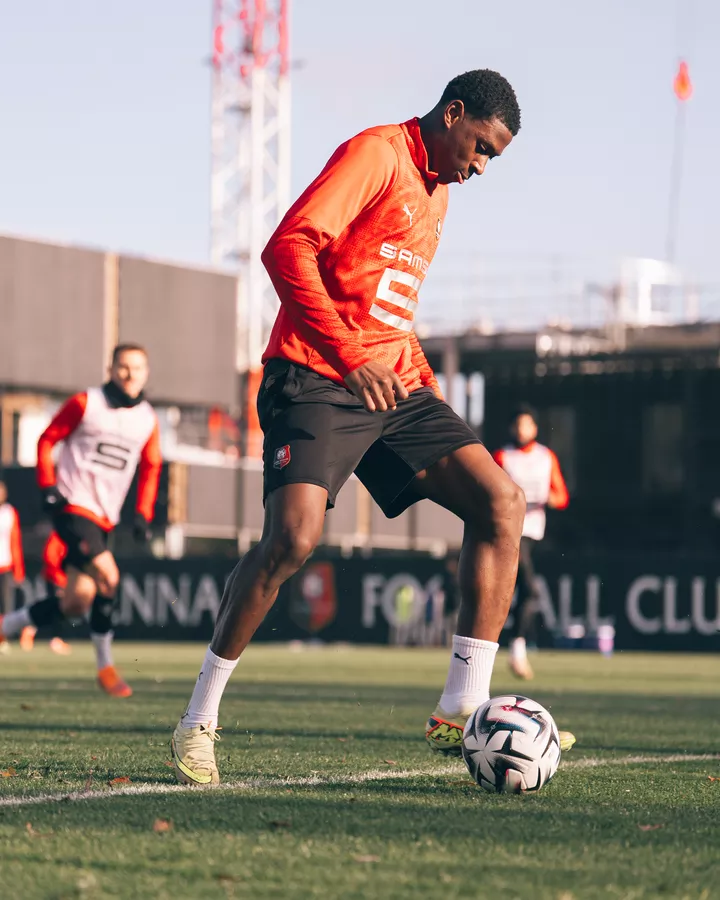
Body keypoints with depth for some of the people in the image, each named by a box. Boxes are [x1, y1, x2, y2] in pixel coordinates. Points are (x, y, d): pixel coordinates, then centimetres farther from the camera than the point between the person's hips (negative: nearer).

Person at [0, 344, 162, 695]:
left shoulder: (148, 419, 8)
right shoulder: (86, 403, -4)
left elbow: (150, 468, 18)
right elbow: (47, 439, 2)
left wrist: (143, 515, 8)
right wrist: (47, 486, -9)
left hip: (104, 518, 6)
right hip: (73, 506, -6)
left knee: (75, 604, 2)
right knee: (107, 577, -21)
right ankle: (106, 666, -7)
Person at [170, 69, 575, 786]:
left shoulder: (437, 193, 23)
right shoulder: (375, 155, -6)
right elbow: (287, 247, -18)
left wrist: (422, 378, 15)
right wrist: (350, 357, -22)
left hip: (394, 387, 9)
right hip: (317, 379, -9)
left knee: (502, 502, -5)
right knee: (293, 537, -24)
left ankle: (460, 712, -4)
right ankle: (198, 721, -8)